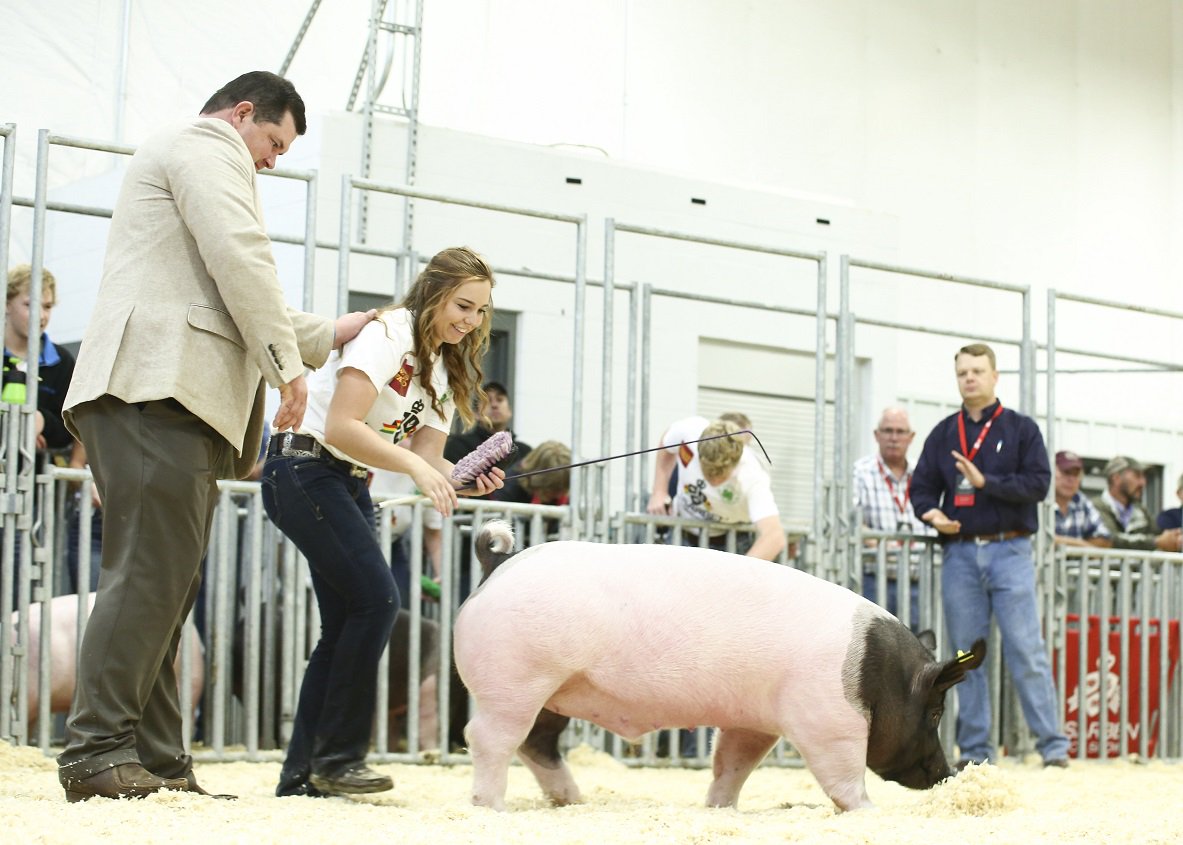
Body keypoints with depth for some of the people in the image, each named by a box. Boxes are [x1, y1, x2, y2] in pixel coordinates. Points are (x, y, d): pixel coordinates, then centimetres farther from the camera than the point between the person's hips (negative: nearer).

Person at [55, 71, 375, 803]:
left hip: (176, 398, 11)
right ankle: (100, 755, -19)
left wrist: (325, 335, 44)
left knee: (166, 587, 5)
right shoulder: (205, 145, 3)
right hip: (158, 389, -11)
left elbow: (229, 303, 41)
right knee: (150, 574, -16)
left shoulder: (191, 157, 36)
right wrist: (287, 364, -10)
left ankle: (156, 763, 4)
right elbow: (240, 259, -12)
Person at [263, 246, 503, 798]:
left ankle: (302, 774, 7)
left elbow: (427, 455, 4)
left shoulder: (445, 370, 13)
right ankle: (337, 757, -8)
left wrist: (466, 480, -17)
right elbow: (340, 428, -24)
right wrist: (417, 469, -30)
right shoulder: (388, 334, -15)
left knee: (346, 623, 4)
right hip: (304, 471, -10)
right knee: (376, 598, -17)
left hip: (350, 486, 10)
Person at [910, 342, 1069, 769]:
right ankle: (974, 748, 9)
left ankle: (1053, 743, -4)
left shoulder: (1021, 429, 5)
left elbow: (1038, 484, -5)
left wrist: (986, 482, -15)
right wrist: (932, 513, -10)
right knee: (967, 654, 4)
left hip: (1009, 552, -3)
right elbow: (921, 487, 11)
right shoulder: (943, 434, 13)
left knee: (1026, 650, -7)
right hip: (959, 553, 3)